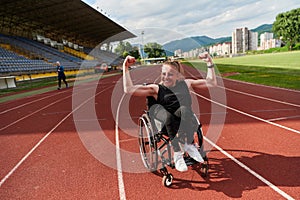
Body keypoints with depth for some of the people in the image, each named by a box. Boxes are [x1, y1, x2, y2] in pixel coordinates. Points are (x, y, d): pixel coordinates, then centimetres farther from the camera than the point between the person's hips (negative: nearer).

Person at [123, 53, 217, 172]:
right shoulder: (156, 89, 10)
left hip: (186, 123, 1)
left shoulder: (186, 84, 18)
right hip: (167, 124, 0)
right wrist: (125, 68, -1)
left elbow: (211, 83, 20)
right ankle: (177, 153, -25)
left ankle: (187, 144, -20)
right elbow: (129, 89, 1)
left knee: (184, 109, -33)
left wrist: (210, 64, 14)